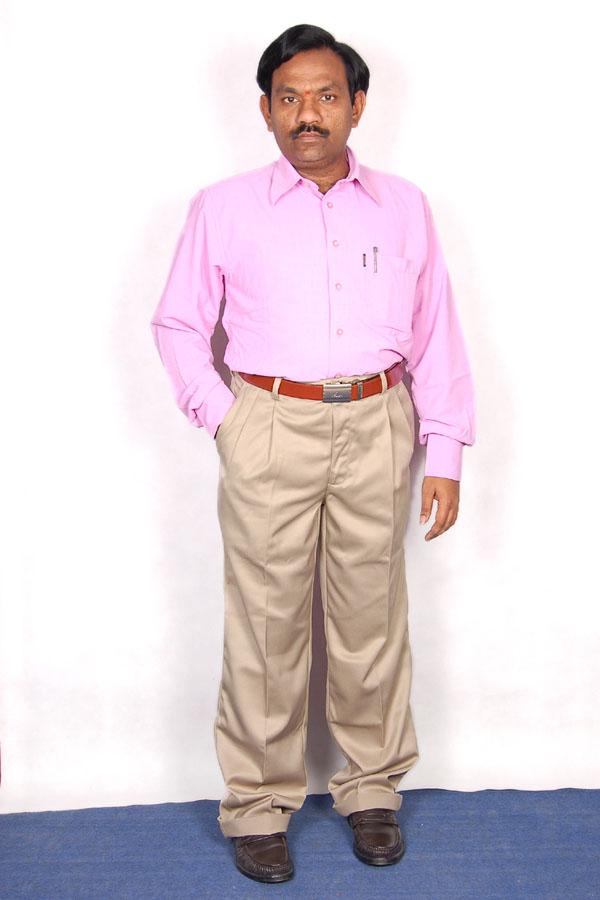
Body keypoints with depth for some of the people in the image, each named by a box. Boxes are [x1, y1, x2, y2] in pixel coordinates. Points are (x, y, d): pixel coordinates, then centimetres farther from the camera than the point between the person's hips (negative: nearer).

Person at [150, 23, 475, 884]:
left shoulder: (404, 207, 8)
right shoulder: (224, 208, 4)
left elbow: (436, 332, 8)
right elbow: (178, 323, 11)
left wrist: (445, 454, 4)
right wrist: (220, 415, -1)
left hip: (376, 428, 2)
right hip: (270, 427, -1)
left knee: (372, 619, 10)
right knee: (266, 625, 3)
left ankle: (372, 787, 28)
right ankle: (259, 803, 19)